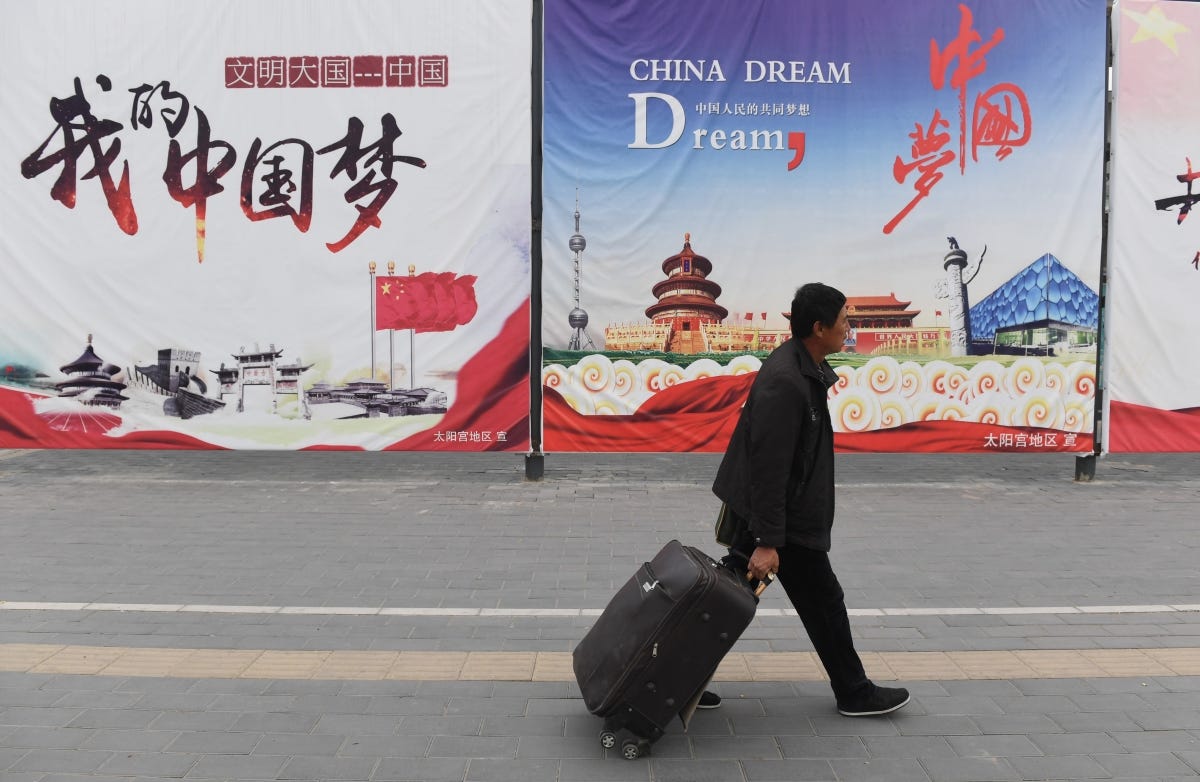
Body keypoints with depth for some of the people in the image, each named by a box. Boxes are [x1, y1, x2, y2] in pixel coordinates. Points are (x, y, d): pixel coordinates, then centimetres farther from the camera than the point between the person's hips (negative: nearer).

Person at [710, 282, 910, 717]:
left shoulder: (804, 367, 7)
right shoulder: (785, 382, -26)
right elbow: (768, 467, -28)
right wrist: (767, 541, -27)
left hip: (754, 506, 10)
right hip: (781, 515, -10)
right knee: (824, 602, 6)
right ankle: (854, 693, 22)